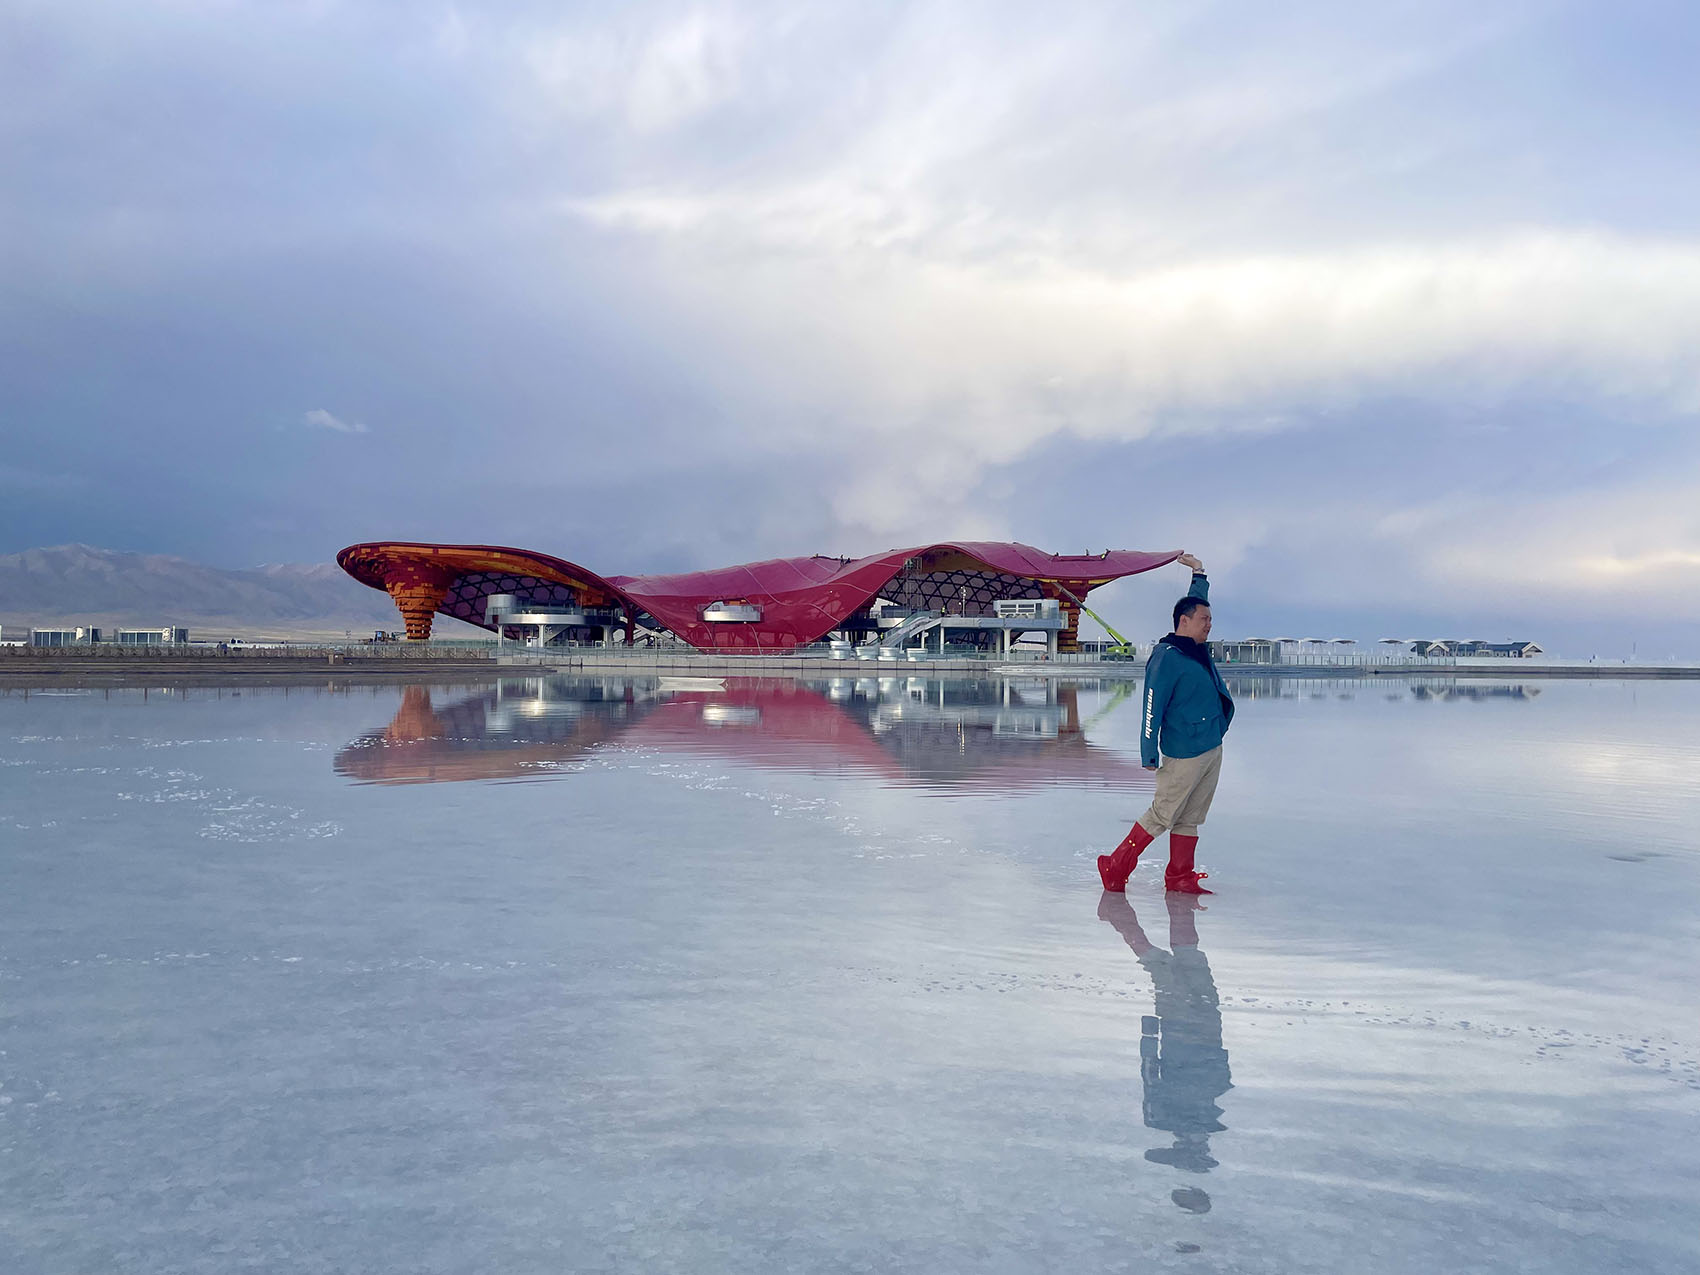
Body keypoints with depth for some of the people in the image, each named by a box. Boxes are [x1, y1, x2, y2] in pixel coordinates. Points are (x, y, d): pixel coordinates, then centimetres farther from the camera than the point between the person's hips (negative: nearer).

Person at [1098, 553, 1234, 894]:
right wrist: (1149, 754, -17)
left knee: (1191, 818, 11)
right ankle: (1115, 868, 8)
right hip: (1184, 754, -8)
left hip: (1213, 749, 8)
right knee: (1162, 815, -2)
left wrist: (1199, 573, 30)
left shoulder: (1197, 649, 11)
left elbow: (1195, 602, 31)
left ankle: (1180, 878, 18)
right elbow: (1152, 708, -16)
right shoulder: (1166, 658, -15)